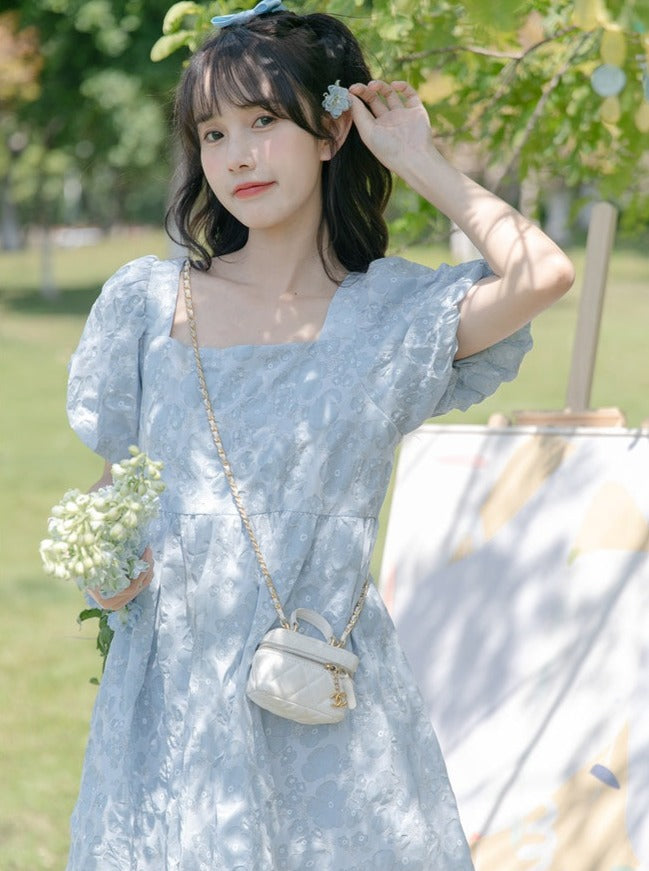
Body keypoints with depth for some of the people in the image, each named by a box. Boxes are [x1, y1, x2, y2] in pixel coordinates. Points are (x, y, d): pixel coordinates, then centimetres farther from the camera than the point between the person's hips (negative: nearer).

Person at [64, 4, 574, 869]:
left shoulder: (395, 310, 1)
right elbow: (112, 484, 13)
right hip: (175, 692, 1)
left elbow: (544, 275, -18)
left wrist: (419, 160, -5)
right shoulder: (147, 300, 5)